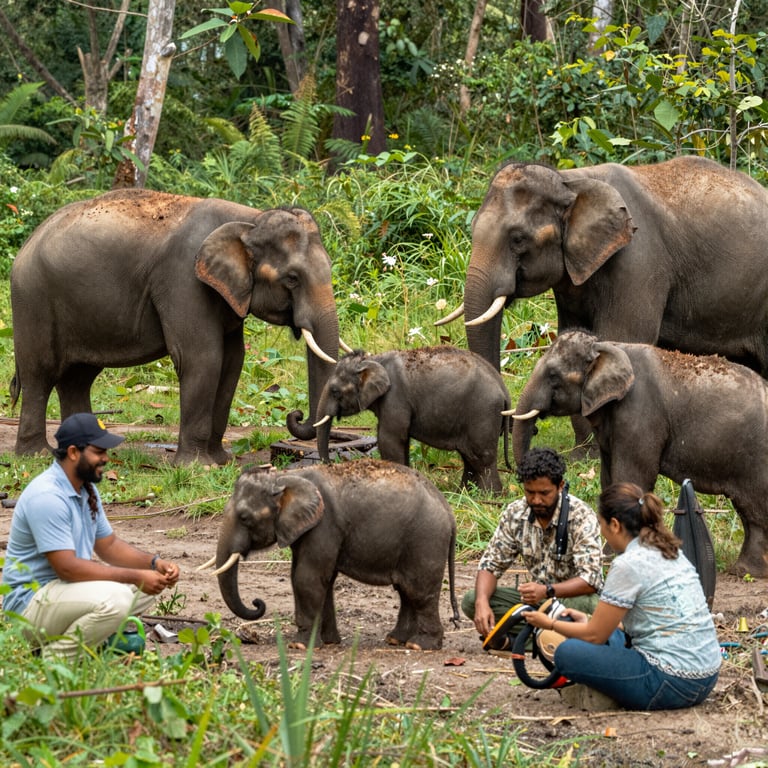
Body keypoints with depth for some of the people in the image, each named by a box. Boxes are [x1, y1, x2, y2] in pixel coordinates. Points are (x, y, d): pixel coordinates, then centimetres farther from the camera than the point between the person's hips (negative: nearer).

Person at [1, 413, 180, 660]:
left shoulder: (86, 490, 9)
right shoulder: (47, 497, -23)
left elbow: (108, 545, 16)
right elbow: (67, 567, -27)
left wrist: (154, 563, -2)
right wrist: (135, 577, -24)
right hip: (30, 601, -10)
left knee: (146, 587, 7)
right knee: (113, 599, -32)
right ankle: (54, 658, -12)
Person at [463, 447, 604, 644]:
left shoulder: (581, 516, -19)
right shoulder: (514, 514, -4)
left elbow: (590, 580, -25)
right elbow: (491, 564, -2)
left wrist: (547, 591, -41)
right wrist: (482, 602, -23)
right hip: (537, 598, 5)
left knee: (587, 605, -41)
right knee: (471, 601, -16)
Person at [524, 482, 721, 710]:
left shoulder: (628, 565, -13)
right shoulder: (670, 551, 12)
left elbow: (595, 635, -3)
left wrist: (550, 624, 13)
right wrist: (589, 622, 29)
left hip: (673, 683, -9)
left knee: (567, 653, -4)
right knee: (609, 634, 27)